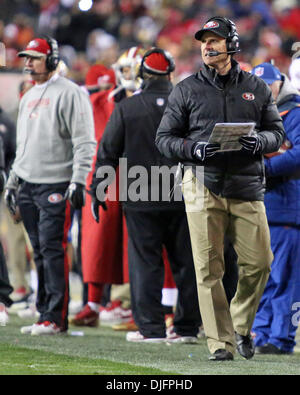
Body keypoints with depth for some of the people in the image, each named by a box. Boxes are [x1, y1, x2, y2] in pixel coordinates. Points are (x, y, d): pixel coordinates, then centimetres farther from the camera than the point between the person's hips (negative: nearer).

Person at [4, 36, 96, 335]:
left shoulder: (69, 93, -7)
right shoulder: (28, 98, 19)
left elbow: (84, 141, -11)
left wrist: (78, 181, -18)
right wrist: (12, 182, 23)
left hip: (55, 186, -8)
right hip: (28, 186, 8)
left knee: (53, 250, -11)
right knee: (40, 253, 8)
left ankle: (56, 318, -10)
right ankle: (44, 313, 11)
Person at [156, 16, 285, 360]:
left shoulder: (256, 88, 12)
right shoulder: (186, 90, 8)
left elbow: (277, 131, 14)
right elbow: (164, 138, 7)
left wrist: (259, 142, -9)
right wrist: (193, 149, -13)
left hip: (247, 188, 1)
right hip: (203, 186, -1)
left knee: (258, 262, -3)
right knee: (209, 268, -5)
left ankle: (241, 326, 21)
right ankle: (220, 342, -1)